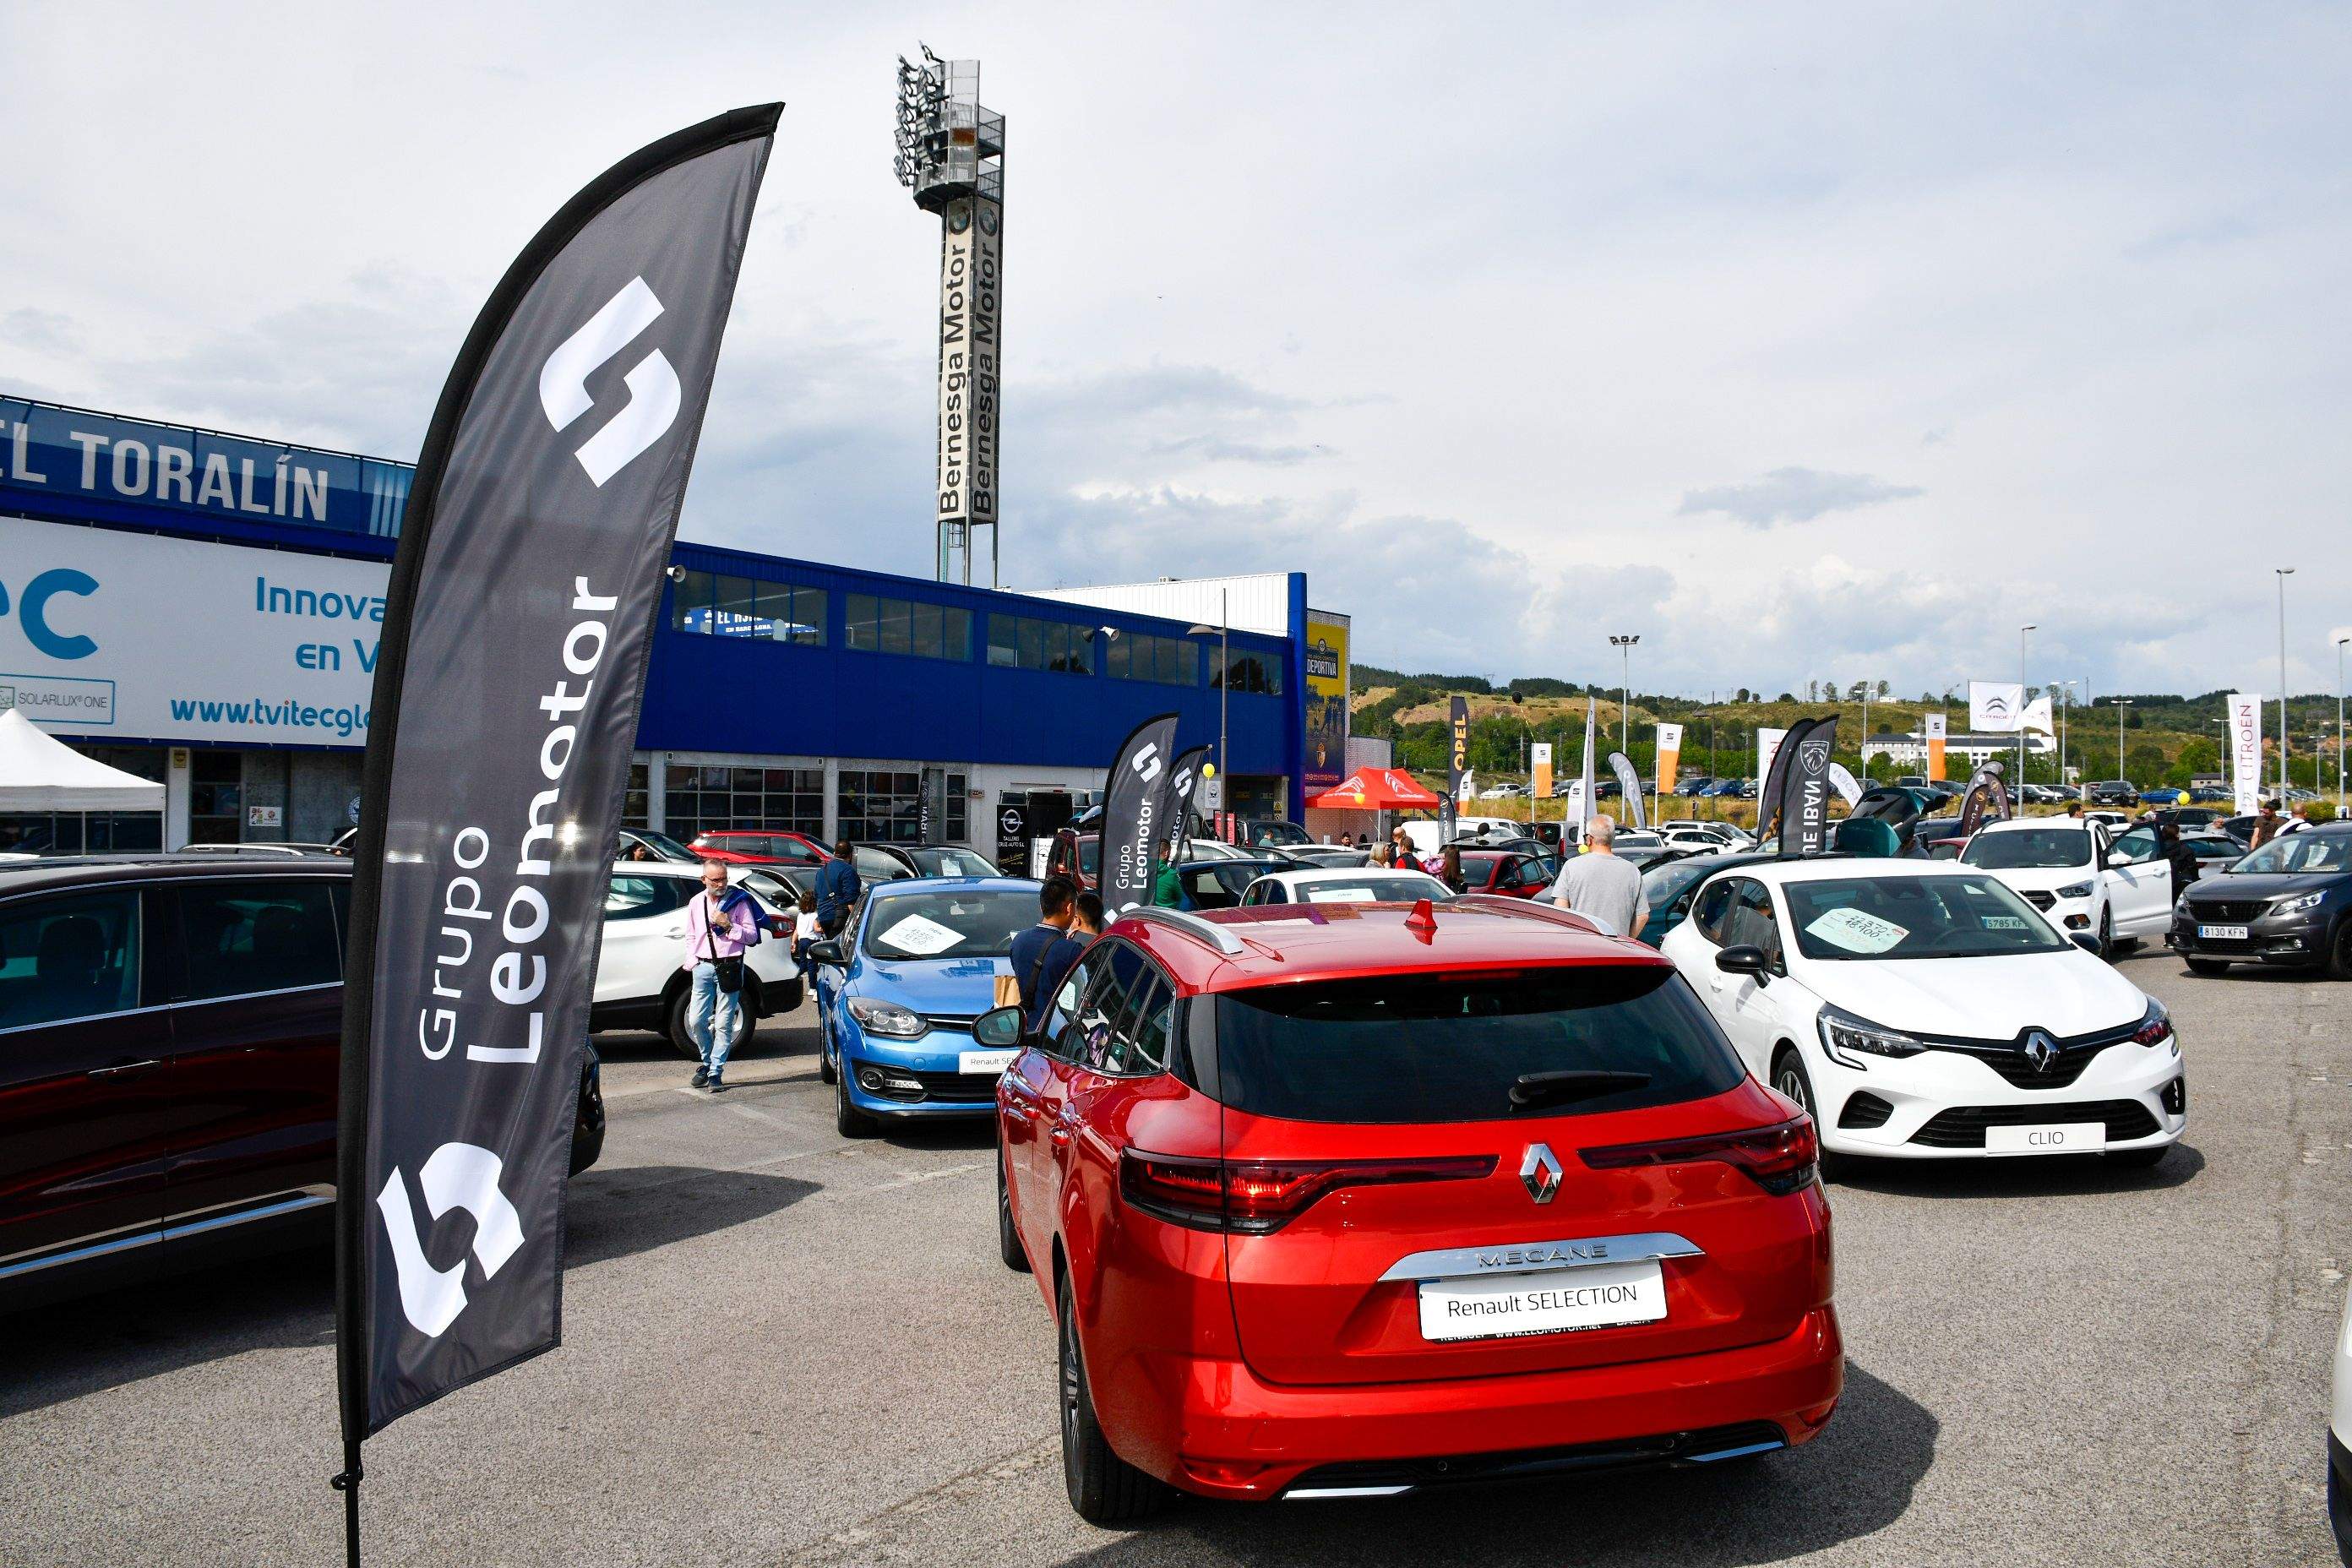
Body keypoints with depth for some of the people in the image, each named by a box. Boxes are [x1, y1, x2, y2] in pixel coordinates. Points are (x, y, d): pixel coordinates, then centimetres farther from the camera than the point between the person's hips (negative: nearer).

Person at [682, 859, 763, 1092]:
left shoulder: (739, 901, -1)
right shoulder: (696, 903, 11)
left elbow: (752, 936, -1)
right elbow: (691, 937, 19)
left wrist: (729, 926, -14)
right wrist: (691, 962, 7)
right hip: (703, 968, 4)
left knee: (723, 1024, -3)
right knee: (696, 1020, 2)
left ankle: (716, 1073, 4)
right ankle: (707, 1062, 24)